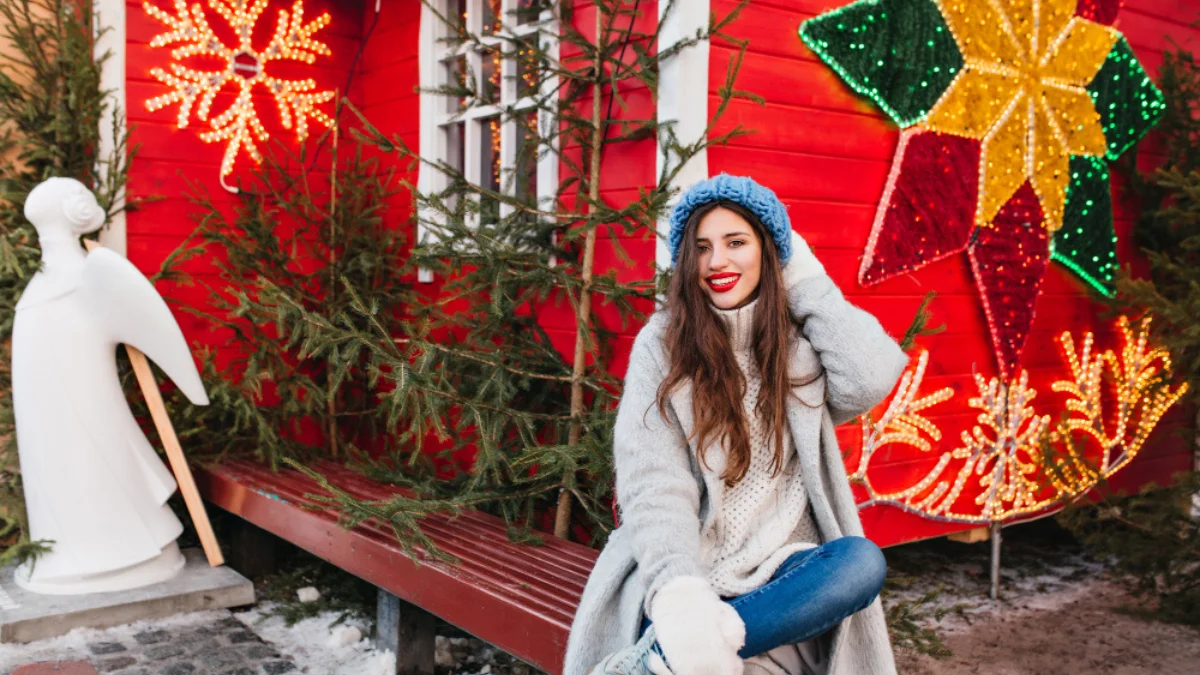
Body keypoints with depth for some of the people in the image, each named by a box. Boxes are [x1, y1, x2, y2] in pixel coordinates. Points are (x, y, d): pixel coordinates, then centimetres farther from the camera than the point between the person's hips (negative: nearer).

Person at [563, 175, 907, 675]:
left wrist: (806, 281, -2)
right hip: (689, 568, -4)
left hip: (780, 569, 4)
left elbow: (871, 381, -15)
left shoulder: (800, 341, 8)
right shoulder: (661, 343, 0)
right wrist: (678, 591, -29)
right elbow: (653, 484, -12)